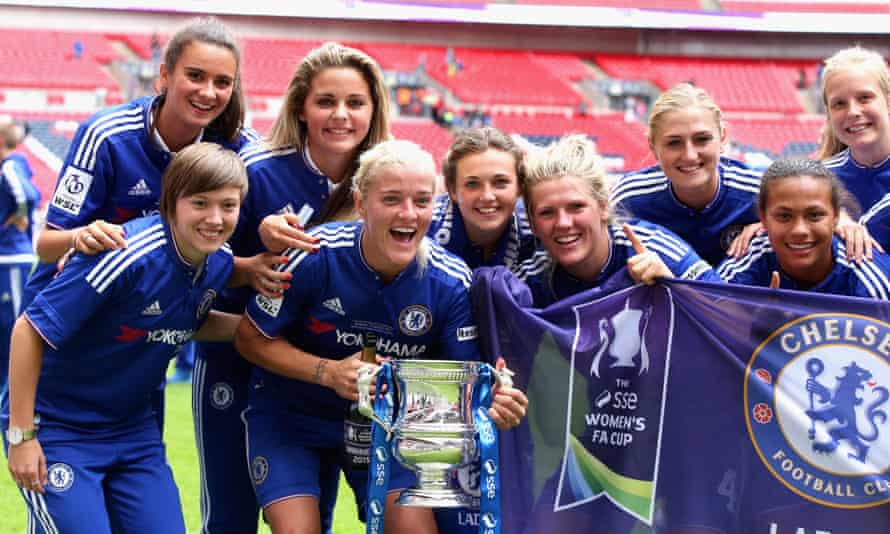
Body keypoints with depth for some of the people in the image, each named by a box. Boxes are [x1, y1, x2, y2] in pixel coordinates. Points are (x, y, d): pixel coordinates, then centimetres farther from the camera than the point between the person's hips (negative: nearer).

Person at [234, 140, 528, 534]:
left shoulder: (451, 281, -16)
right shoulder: (315, 256, -23)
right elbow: (251, 338, -12)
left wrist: (491, 401, -37)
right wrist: (329, 372, -27)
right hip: (289, 417, -2)